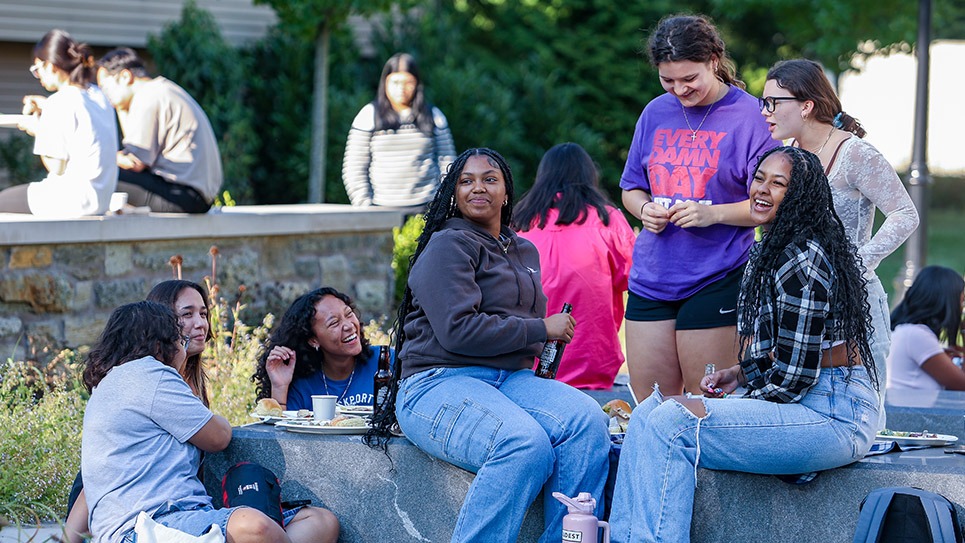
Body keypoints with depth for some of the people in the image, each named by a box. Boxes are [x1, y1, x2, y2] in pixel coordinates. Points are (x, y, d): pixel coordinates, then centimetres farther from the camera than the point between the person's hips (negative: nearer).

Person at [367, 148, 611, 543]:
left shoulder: (524, 252, 22)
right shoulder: (448, 246, -4)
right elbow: (458, 330, -16)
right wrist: (541, 329, -9)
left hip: (509, 378, 7)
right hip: (439, 385, -7)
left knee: (587, 420, -25)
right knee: (527, 444, -37)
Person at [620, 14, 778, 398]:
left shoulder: (748, 116, -5)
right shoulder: (655, 114, 11)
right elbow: (631, 188, 20)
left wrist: (714, 213, -20)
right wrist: (644, 209, -2)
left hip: (717, 280, -5)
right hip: (651, 277, 5)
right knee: (648, 408, 6)